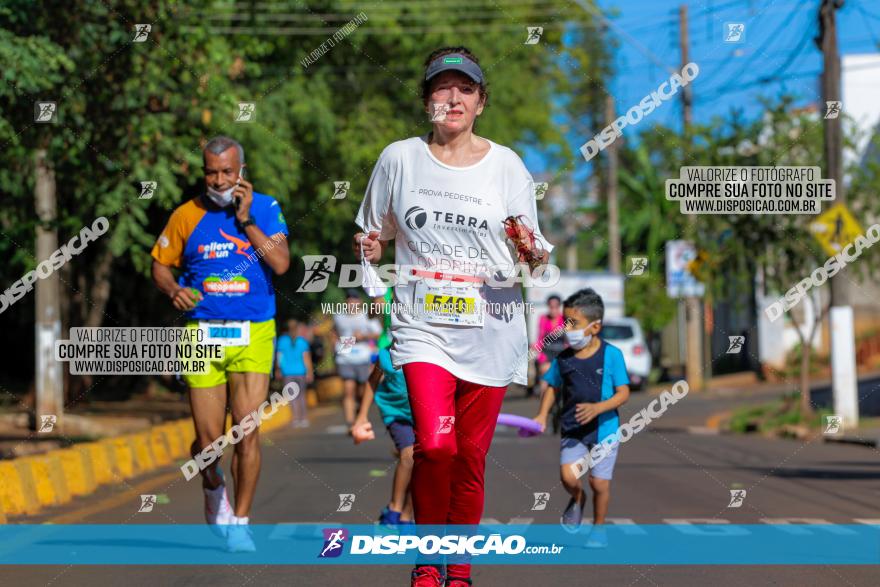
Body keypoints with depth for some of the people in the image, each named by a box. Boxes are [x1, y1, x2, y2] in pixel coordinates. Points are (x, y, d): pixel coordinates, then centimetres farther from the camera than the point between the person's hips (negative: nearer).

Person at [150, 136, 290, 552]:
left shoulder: (265, 209, 3)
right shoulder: (187, 216, 4)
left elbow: (281, 263, -9)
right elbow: (161, 266, 13)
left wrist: (246, 220, -12)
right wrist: (174, 290, -8)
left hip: (253, 334, -1)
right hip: (203, 334, 1)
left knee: (247, 431, -10)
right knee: (208, 439, 0)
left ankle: (240, 522, 3)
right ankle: (214, 492, 34)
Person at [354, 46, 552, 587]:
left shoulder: (506, 165, 5)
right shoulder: (400, 159, 6)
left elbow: (530, 253, 9)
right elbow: (376, 238, 15)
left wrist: (535, 254, -14)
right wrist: (370, 249, -8)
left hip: (490, 330, 1)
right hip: (423, 324, -1)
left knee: (472, 456, 4)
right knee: (434, 446, -19)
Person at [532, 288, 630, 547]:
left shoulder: (611, 355, -10)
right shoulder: (564, 358, 1)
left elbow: (623, 393, -11)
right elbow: (553, 386, 18)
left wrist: (597, 408, -26)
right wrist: (543, 415, 6)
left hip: (604, 428, -2)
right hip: (572, 430, 2)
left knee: (599, 482, 1)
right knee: (568, 476, -15)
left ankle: (598, 528, 24)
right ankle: (577, 499, 21)